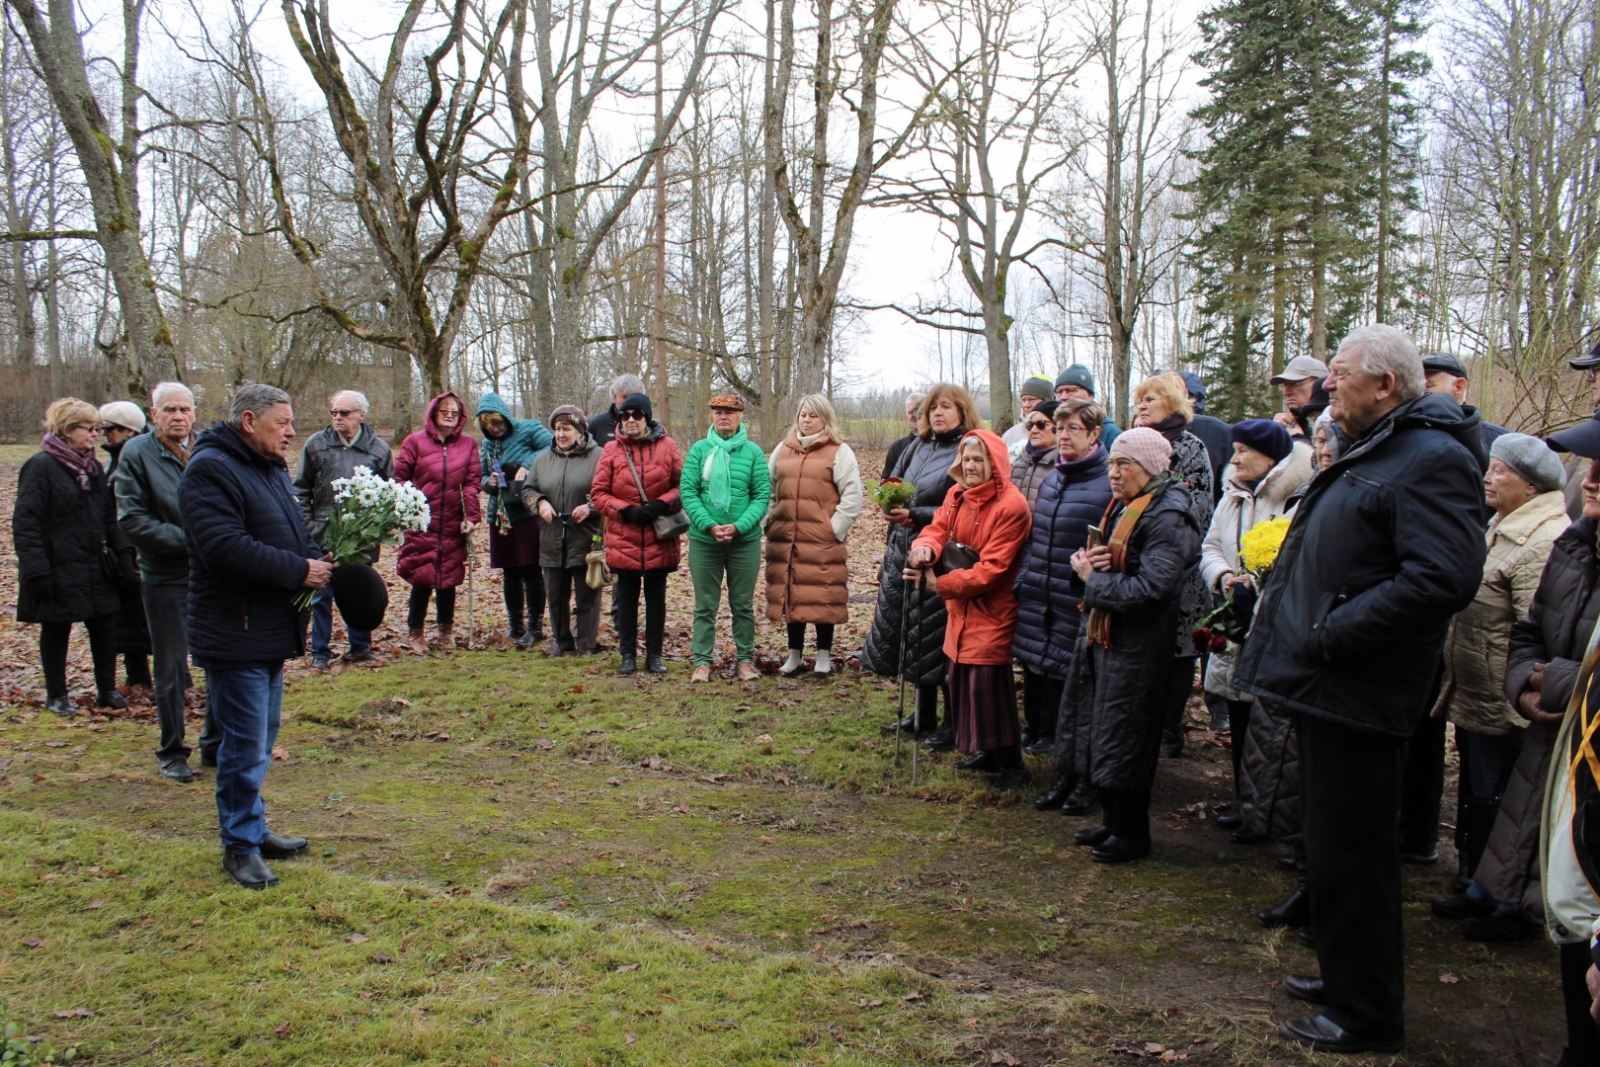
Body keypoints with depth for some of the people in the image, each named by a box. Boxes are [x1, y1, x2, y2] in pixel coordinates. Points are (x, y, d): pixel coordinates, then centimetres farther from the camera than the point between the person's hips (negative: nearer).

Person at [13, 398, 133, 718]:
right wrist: (38, 570, -20)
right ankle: (56, 695, 20)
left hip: (96, 568, 6)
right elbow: (25, 524, -15)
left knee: (105, 627, 8)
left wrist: (122, 551, 3)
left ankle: (107, 690, 20)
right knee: (56, 632, 8)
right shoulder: (41, 466, -12)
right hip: (59, 569, -6)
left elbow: (109, 517, 15)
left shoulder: (93, 467, 10)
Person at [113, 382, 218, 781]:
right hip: (166, 578, -3)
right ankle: (172, 753, 22)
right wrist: (187, 540, -17)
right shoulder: (136, 454, -6)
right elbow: (131, 520, -11)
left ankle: (216, 745, 24)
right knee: (171, 670, 8)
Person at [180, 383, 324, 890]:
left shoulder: (272, 468, 15)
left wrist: (317, 561, 1)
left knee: (262, 739, 17)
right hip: (234, 634, -10)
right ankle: (240, 845, 11)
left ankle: (254, 830, 30)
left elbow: (293, 534, 23)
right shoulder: (211, 469, -16)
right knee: (246, 745, -2)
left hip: (271, 630, 10)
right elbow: (225, 547, -27)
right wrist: (299, 571, -22)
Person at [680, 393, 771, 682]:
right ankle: (702, 660, 17)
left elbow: (762, 495, -4)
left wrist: (738, 526, -17)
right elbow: (687, 491, -4)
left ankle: (746, 659, 21)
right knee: (705, 604, 8)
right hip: (704, 539, 0)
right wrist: (709, 525, -16)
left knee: (743, 603, 10)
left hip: (745, 540, 0)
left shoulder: (753, 451, -1)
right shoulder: (699, 449, 0)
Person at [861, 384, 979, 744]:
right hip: (905, 551, 7)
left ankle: (953, 723, 11)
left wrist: (915, 516, -20)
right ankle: (923, 714, 28)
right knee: (908, 633, 13)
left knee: (938, 638, -2)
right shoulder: (918, 447, 12)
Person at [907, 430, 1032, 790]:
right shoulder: (957, 494, 6)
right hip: (960, 606, 8)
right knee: (962, 678, 12)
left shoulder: (1011, 505, -18)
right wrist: (925, 548, -24)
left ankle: (1013, 765, 5)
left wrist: (940, 585, -21)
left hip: (992, 609, -7)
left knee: (989, 683, -8)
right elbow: (938, 527, 1)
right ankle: (987, 752, 27)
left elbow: (992, 567, -21)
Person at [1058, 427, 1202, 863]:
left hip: (1135, 649, -9)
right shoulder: (1121, 507, 11)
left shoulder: (1168, 518, -18)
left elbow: (1149, 589, -27)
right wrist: (1083, 563, -7)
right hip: (1100, 637, 9)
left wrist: (1093, 578, -15)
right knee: (1096, 740, 16)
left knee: (1123, 746, 2)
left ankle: (1132, 836, 19)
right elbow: (1091, 564, 17)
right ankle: (1113, 822, 32)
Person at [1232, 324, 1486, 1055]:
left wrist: (1331, 633, -24)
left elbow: (1443, 578, -29)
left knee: (1348, 855, 0)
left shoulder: (1431, 460, -17)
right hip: (1325, 684, 11)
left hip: (1354, 693, -11)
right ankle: (1345, 976, 37)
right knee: (1333, 847, 21)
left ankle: (1366, 1019, 15)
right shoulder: (1370, 454, 17)